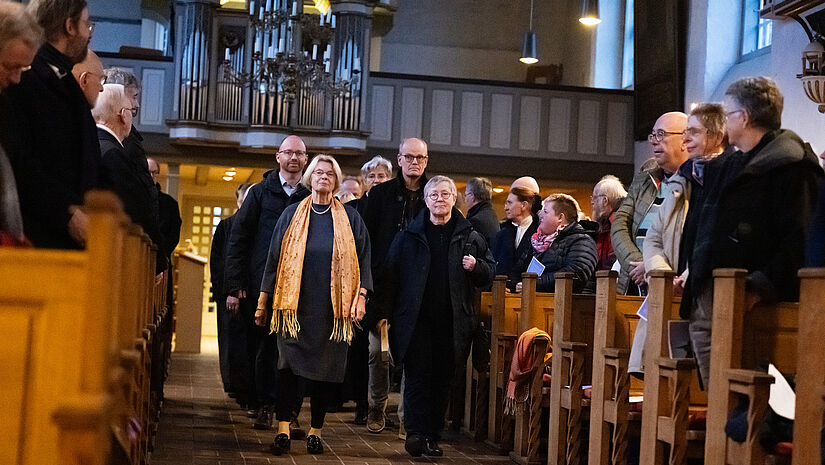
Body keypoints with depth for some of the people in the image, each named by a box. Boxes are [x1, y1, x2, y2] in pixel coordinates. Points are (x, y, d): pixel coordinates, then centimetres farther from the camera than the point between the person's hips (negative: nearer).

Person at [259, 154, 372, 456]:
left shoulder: (349, 218, 8)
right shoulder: (292, 215, 9)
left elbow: (363, 258, 6)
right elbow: (274, 257, 9)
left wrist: (361, 296, -6)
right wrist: (263, 301, 6)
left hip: (333, 306, 0)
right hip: (295, 303, 0)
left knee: (326, 366, 2)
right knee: (289, 363, -9)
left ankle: (316, 430, 13)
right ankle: (283, 429, -7)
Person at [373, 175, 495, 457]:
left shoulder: (469, 237, 10)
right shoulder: (409, 235, 7)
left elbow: (490, 273, 16)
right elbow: (389, 274, 6)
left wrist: (475, 267, -6)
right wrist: (384, 311, -1)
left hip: (452, 322, 2)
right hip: (416, 318, -2)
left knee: (443, 379, 5)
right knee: (418, 375, -9)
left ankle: (433, 437, 13)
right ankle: (415, 433, -10)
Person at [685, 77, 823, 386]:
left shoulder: (790, 166, -6)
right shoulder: (724, 167, 23)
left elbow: (799, 241, -17)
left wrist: (759, 288, -24)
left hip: (743, 305, -8)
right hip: (704, 300, 8)